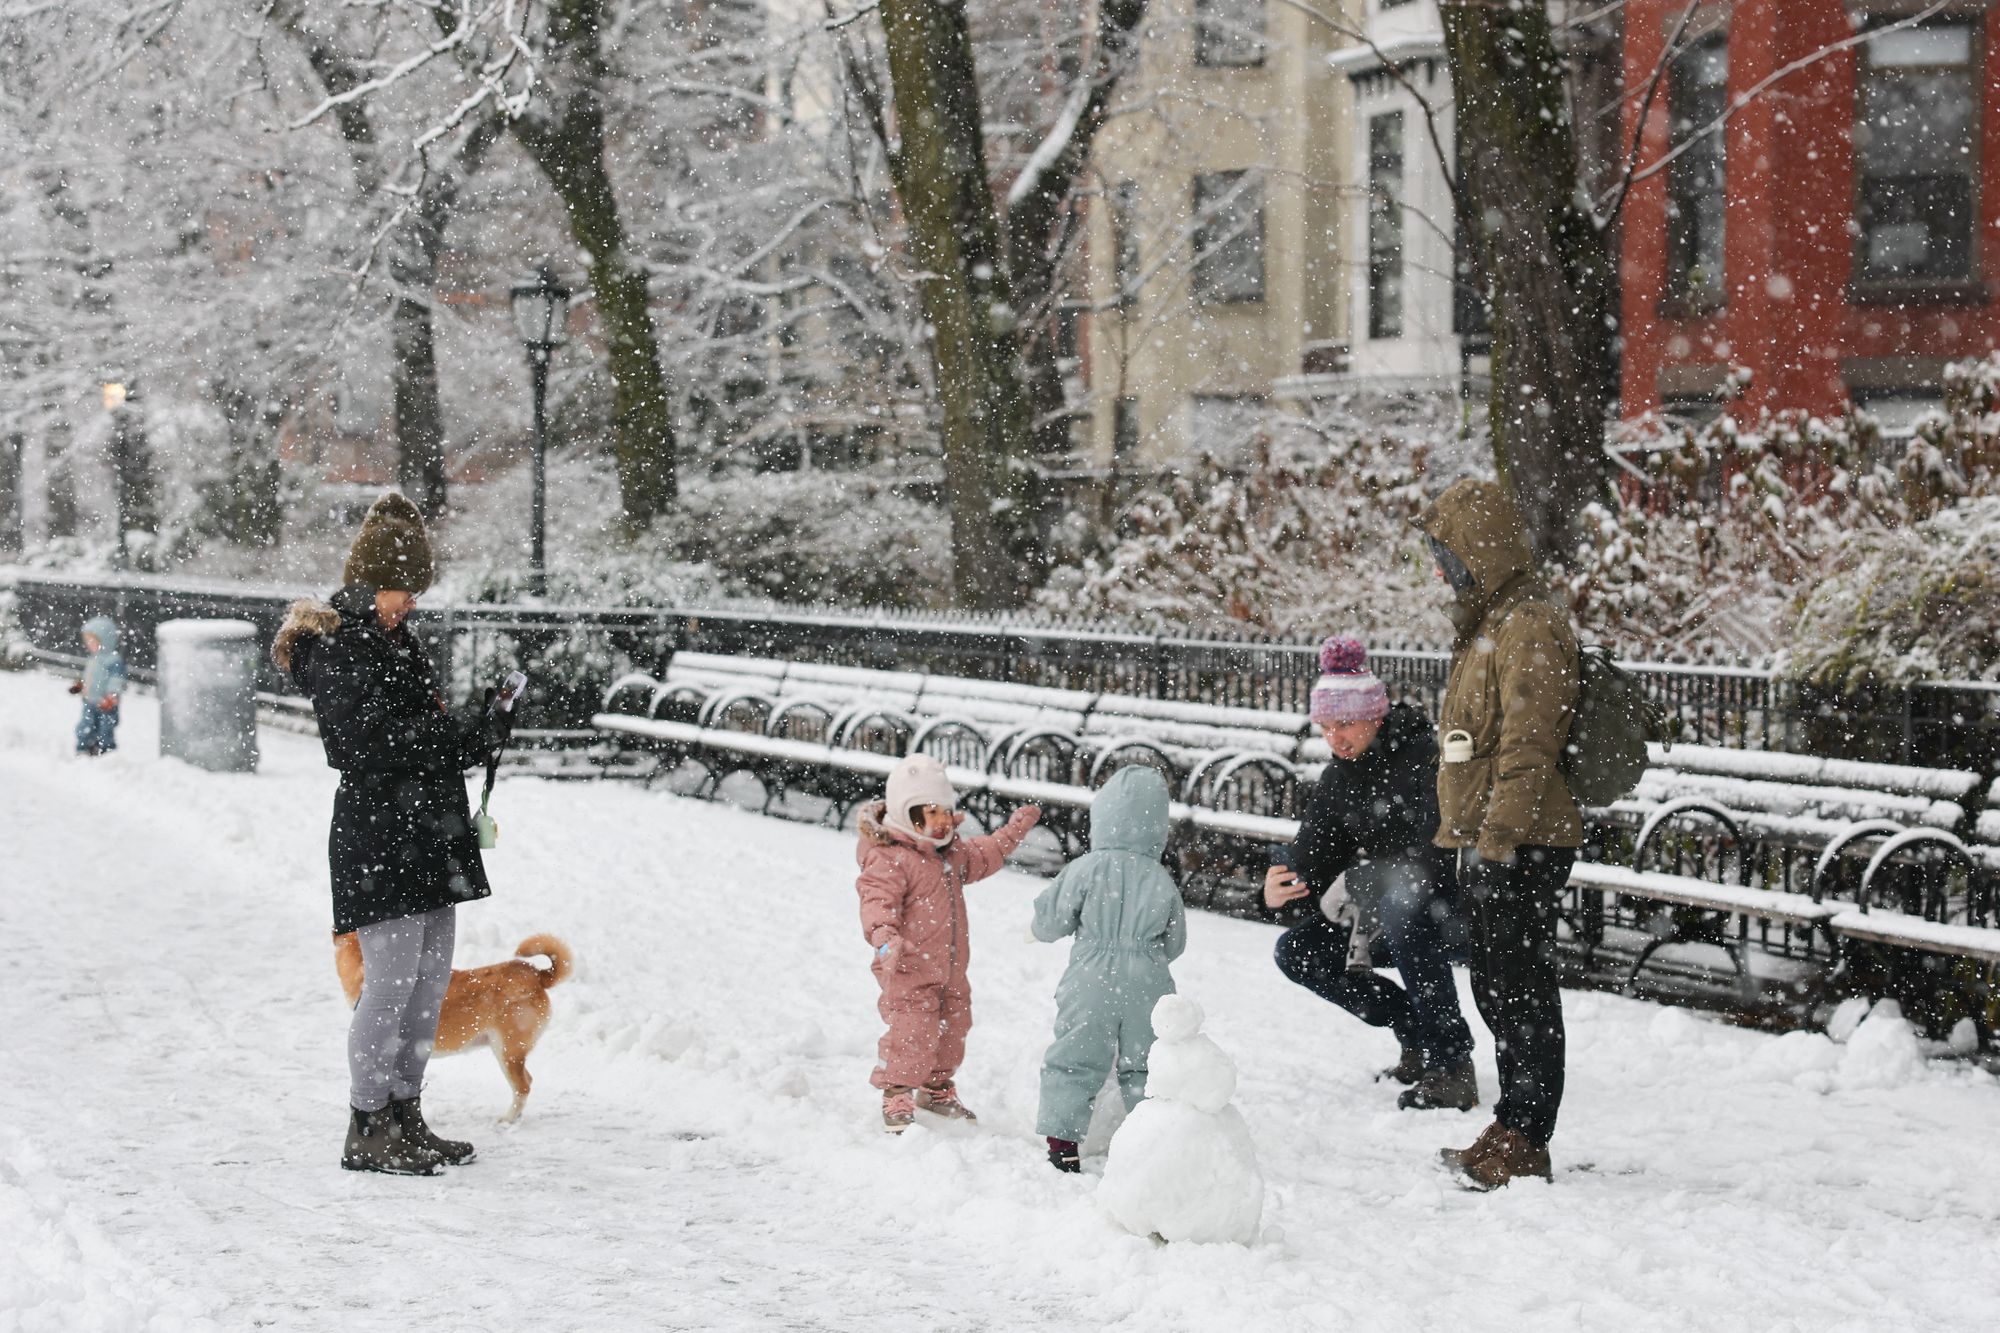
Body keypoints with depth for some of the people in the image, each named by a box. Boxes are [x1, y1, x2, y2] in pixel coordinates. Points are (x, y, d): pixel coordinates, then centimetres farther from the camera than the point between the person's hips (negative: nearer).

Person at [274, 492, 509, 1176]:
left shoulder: (393, 640, 19)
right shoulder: (332, 647, -10)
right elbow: (372, 742, -20)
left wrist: (474, 732, 4)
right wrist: (471, 735, -21)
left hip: (428, 836, 10)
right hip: (377, 835, -9)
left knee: (430, 979, 11)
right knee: (392, 979, -10)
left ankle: (405, 1114, 20)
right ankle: (368, 1129, -2)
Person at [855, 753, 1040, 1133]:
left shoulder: (952, 853, 10)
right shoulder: (888, 859, -20)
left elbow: (986, 855, 29)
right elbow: (878, 900, -30)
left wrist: (1016, 829, 27)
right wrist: (884, 937, -47)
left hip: (950, 968, 9)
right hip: (909, 972, -9)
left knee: (952, 1029, 18)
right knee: (911, 1033, -12)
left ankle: (936, 1088, 37)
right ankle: (897, 1098, 1)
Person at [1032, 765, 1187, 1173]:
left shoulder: (1086, 869, -10)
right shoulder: (1162, 880, -1)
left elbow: (1049, 922, -5)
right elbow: (1173, 944, 11)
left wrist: (1045, 930, 18)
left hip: (1091, 983, -2)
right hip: (1146, 987, 2)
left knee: (1073, 1063, 6)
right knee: (1145, 1067, 16)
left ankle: (1062, 1143, 3)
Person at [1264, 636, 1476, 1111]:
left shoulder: (1422, 757, -21)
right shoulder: (1335, 781, 2)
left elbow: (1430, 856, -30)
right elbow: (1311, 860, -5)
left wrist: (1353, 884, -27)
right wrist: (1277, 891, -26)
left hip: (1457, 910, -8)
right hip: (1384, 914, 8)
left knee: (1400, 900, -38)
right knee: (1296, 951, -5)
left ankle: (1452, 1068, -33)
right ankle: (1418, 1039, 4)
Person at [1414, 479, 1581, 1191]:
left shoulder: (1533, 628, -15)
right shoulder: (1488, 624, 18)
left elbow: (1529, 748, -21)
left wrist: (1497, 837, -23)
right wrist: (1463, 835, 23)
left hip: (1520, 849, -11)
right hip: (1485, 844, 11)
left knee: (1521, 991, -6)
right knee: (1495, 986, 15)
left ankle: (1522, 1143, -2)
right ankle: (1512, 1133, 22)